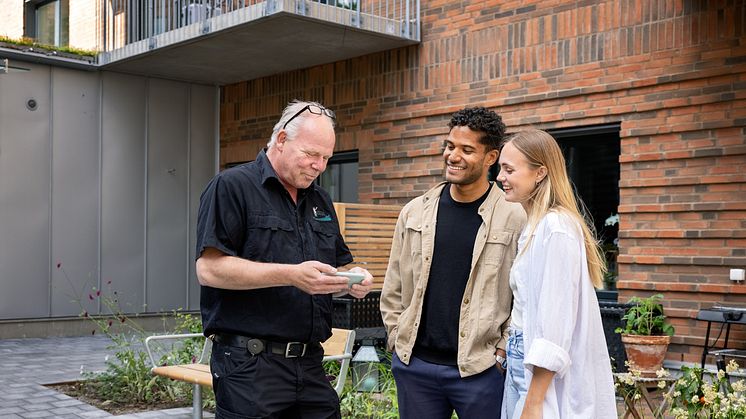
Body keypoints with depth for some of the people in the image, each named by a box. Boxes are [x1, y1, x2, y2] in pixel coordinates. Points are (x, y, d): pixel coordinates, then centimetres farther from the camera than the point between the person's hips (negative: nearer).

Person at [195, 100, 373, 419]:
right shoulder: (232, 186, -6)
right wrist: (291, 275, -21)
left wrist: (352, 279, 0)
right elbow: (209, 268, -16)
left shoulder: (320, 201, 17)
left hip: (310, 365, 7)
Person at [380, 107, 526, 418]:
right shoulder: (415, 212, 5)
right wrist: (398, 340, 6)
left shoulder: (514, 219, -6)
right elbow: (393, 288, 11)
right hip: (413, 364, 4)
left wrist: (503, 351, -7)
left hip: (480, 369, -3)